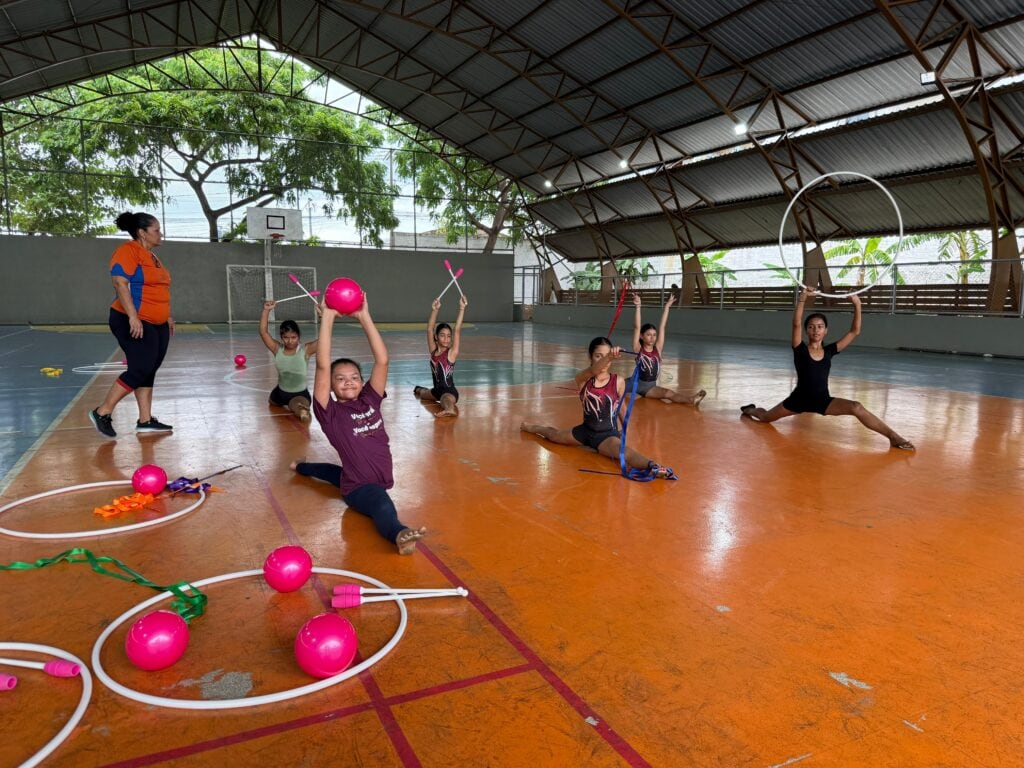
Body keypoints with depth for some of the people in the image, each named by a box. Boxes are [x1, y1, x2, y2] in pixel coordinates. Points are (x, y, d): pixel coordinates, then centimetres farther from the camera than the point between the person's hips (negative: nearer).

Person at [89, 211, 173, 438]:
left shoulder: (152, 256, 18)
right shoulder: (128, 251, -10)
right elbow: (120, 284, -20)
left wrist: (167, 317, 24)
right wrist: (133, 317, -26)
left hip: (157, 325, 9)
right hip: (135, 324, -9)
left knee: (149, 372, 9)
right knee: (140, 370, -12)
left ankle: (145, 420, 13)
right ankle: (102, 412, 0)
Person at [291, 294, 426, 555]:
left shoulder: (369, 400, 2)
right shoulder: (330, 413, -12)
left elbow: (382, 360, -9)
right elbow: (323, 366, -26)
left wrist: (365, 318, -14)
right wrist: (328, 317, -27)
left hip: (379, 479, 7)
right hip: (358, 487, -7)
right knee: (383, 507, -40)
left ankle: (303, 467, 62)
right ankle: (399, 534, -72)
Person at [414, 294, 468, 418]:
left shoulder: (452, 353, -14)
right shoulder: (433, 351, -2)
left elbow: (457, 330, -23)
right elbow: (429, 329, -11)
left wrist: (462, 308, -30)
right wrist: (435, 310, -21)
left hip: (449, 391, -7)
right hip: (438, 389, 7)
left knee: (446, 400, -41)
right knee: (423, 394, 38)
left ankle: (450, 408, -71)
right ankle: (419, 389, 70)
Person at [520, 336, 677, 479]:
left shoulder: (619, 381, -9)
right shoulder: (582, 378, -12)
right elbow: (594, 371, -37)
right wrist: (609, 357, -56)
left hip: (608, 434, -3)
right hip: (587, 430, 3)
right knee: (553, 434, 25)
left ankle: (652, 466, -65)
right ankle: (532, 427, 60)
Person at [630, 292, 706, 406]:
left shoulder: (657, 349, 1)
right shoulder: (638, 349, -6)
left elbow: (662, 327, -2)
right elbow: (637, 327, -15)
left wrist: (667, 307, -3)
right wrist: (638, 307, -22)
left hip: (651, 386, -1)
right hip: (637, 383, 1)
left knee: (669, 394, -25)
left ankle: (691, 399, -50)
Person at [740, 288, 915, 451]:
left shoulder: (829, 351, -1)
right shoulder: (800, 350, -10)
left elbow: (855, 331, -6)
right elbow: (796, 324, -26)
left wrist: (857, 305, -17)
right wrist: (802, 298, -37)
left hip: (823, 401, 1)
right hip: (800, 399, -1)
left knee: (856, 408, -24)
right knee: (766, 418, 15)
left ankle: (893, 437, -24)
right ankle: (751, 409, 52)